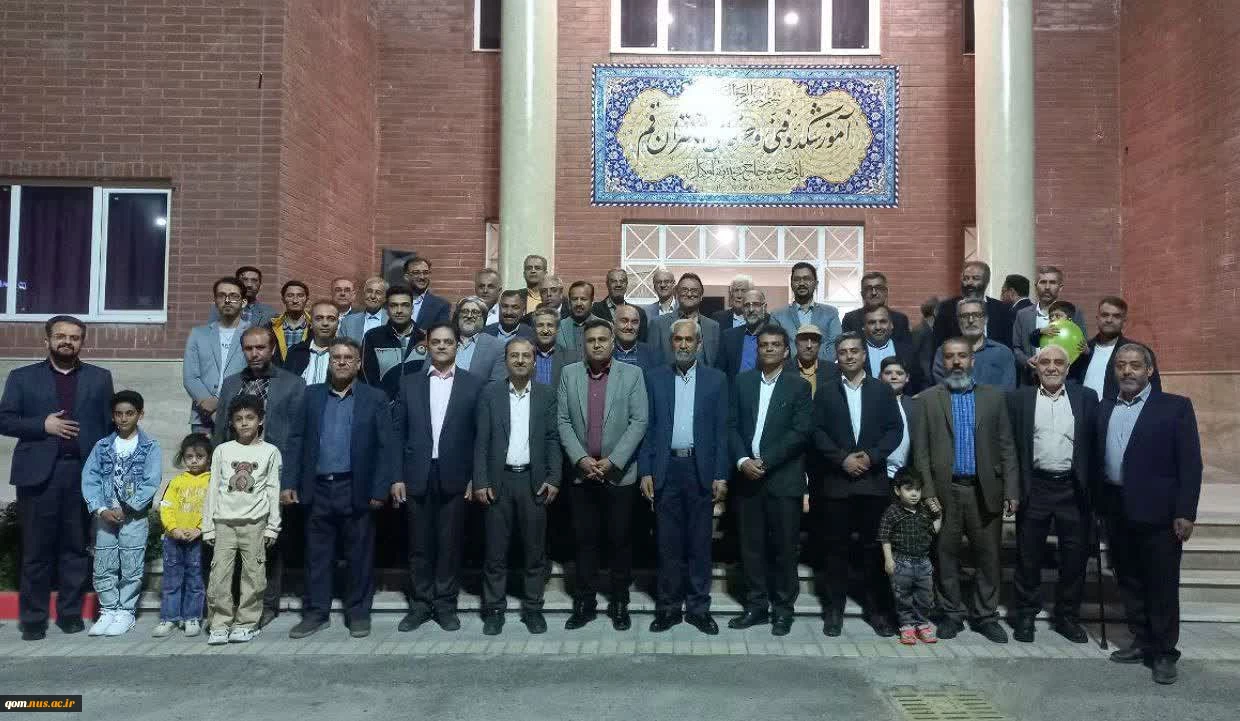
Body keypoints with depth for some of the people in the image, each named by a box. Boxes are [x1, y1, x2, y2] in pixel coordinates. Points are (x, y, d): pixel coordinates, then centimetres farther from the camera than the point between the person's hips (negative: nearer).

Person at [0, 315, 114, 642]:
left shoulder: (99, 378, 10)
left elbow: (110, 425, 6)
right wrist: (43, 425, -12)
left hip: (84, 473, 1)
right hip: (39, 473, 0)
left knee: (76, 548, 7)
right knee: (36, 550, 4)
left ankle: (71, 613, 16)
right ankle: (33, 618, 14)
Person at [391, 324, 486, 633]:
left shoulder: (475, 384, 2)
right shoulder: (409, 383, 8)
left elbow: (481, 435, 1)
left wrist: (476, 478, -5)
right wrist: (396, 477, 0)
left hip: (455, 478, -1)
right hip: (417, 477, 2)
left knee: (450, 543, 5)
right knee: (419, 544, 9)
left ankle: (445, 604, 18)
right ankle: (420, 604, 21)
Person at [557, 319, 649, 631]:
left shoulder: (632, 374, -1)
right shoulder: (569, 374, 5)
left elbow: (639, 421, -7)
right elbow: (563, 421, 2)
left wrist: (612, 461, -13)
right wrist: (581, 458, -10)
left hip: (620, 474, -1)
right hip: (581, 474, 2)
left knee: (621, 541, 6)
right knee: (585, 541, 8)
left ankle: (619, 603, 19)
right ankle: (584, 602, 20)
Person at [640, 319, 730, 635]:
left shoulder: (716, 379, 5)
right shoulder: (654, 378, 7)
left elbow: (722, 430, 2)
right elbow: (647, 427, 5)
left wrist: (721, 475, -3)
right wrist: (645, 472, -2)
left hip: (701, 469, 0)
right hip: (666, 468, 1)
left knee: (700, 542, 6)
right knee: (668, 542, 6)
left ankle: (698, 607, 17)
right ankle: (668, 606, 17)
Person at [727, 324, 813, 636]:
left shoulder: (799, 386, 1)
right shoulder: (741, 382, 9)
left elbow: (800, 432, -8)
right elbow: (732, 425, 5)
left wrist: (765, 461, -13)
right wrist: (743, 461, -10)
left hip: (784, 478, -2)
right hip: (747, 476, 3)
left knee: (784, 546, 4)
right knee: (751, 545, 7)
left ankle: (783, 609, 16)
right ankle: (756, 605, 19)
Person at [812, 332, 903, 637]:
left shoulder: (882, 390, 9)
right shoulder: (825, 393, 9)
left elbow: (894, 430, 2)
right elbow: (818, 432, 1)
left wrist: (872, 456, -11)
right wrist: (843, 458, -11)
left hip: (873, 479, 0)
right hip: (836, 480, 0)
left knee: (874, 546, 5)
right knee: (836, 546, 4)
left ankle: (878, 608, 15)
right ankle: (834, 609, 12)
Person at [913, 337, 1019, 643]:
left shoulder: (994, 396, 7)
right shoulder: (928, 398, 4)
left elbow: (1006, 446, 5)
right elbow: (921, 449, 1)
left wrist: (1011, 491, -1)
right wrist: (928, 492, -6)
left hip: (985, 490, 1)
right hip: (944, 491, -1)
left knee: (988, 556, 7)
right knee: (947, 557, 7)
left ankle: (985, 615, 21)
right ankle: (951, 614, 20)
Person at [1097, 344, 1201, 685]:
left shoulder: (1175, 407, -3)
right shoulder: (1104, 408, 10)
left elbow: (1190, 464, -7)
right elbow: (1097, 458, 9)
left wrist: (1185, 512, -13)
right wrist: (1098, 505, 4)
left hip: (1157, 511, -4)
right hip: (1116, 510, 5)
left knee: (1162, 586, 4)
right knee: (1129, 582, 13)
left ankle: (1164, 652, 16)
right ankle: (1142, 642, 26)